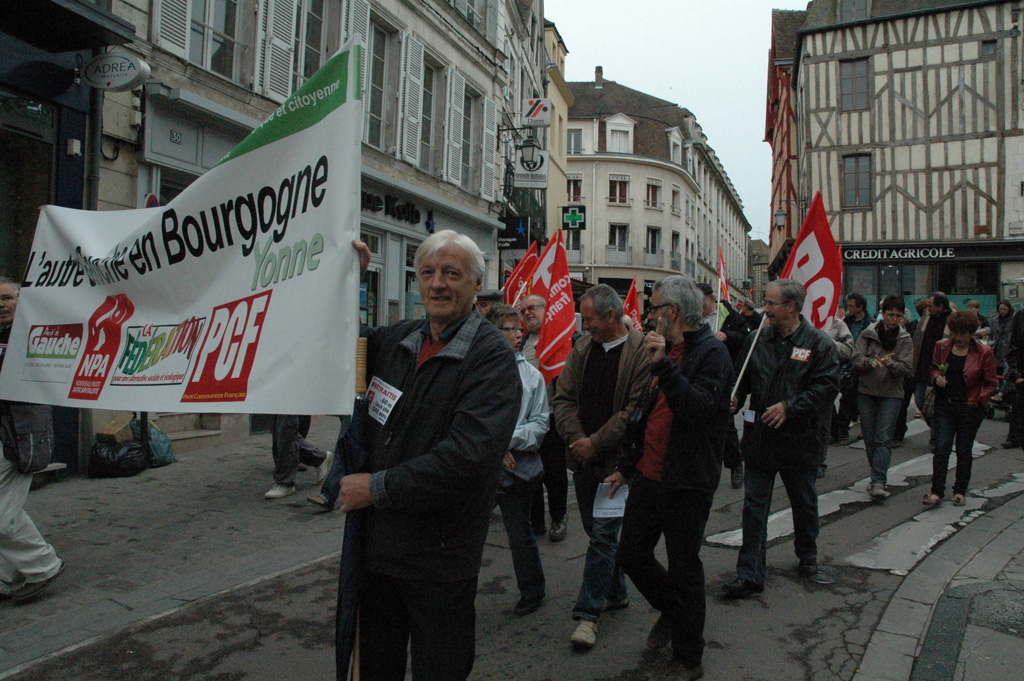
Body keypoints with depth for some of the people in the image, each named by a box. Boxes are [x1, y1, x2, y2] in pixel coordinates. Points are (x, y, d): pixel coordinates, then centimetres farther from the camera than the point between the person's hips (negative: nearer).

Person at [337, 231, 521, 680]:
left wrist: (378, 487, -18)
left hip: (440, 560, -6)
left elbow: (468, 455, -26)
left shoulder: (491, 356, -15)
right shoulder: (398, 340, 4)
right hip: (377, 542, 6)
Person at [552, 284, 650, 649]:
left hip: (617, 459, -6)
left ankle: (588, 612, 6)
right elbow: (564, 397, 6)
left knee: (604, 533, -4)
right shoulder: (582, 349, 7)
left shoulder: (641, 353, -12)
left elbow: (635, 411, -16)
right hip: (584, 458, 6)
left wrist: (596, 442, -16)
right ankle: (615, 592, 36)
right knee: (597, 530, 17)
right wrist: (576, 438, -9)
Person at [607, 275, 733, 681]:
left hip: (686, 484, -8)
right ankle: (670, 609, 41)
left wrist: (664, 366, -33)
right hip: (649, 477, 8)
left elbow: (702, 408, -29)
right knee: (631, 555, 14)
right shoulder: (669, 351, 13)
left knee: (684, 568, 5)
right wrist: (626, 466, 20)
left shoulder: (711, 352, -13)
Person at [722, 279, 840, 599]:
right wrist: (734, 398, -9)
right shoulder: (757, 341, 3)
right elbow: (742, 379, 11)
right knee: (754, 507, 1)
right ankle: (749, 575, 8)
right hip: (759, 438, 2)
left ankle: (807, 555, 46)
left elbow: (827, 387, -14)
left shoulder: (819, 344, -7)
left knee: (804, 504, 19)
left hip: (799, 441, -2)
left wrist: (789, 407, -22)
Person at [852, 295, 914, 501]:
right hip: (866, 392, 1)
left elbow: (907, 368, -3)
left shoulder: (905, 340, 5)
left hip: (891, 394, -1)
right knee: (869, 437, 5)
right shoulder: (867, 334, 4)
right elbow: (856, 359, -4)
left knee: (884, 437, -10)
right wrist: (871, 362, -23)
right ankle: (878, 478, 20)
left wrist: (890, 364, -23)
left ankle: (878, 482, -13)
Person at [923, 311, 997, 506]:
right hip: (944, 405, 2)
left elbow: (990, 383, 2)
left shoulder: (984, 352, -3)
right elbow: (933, 369, 16)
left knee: (964, 451, 7)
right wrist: (937, 377, -7)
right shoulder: (942, 347, 4)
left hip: (969, 408, -1)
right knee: (941, 448, -5)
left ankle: (960, 491, 22)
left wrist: (978, 400, -11)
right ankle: (937, 492, -4)